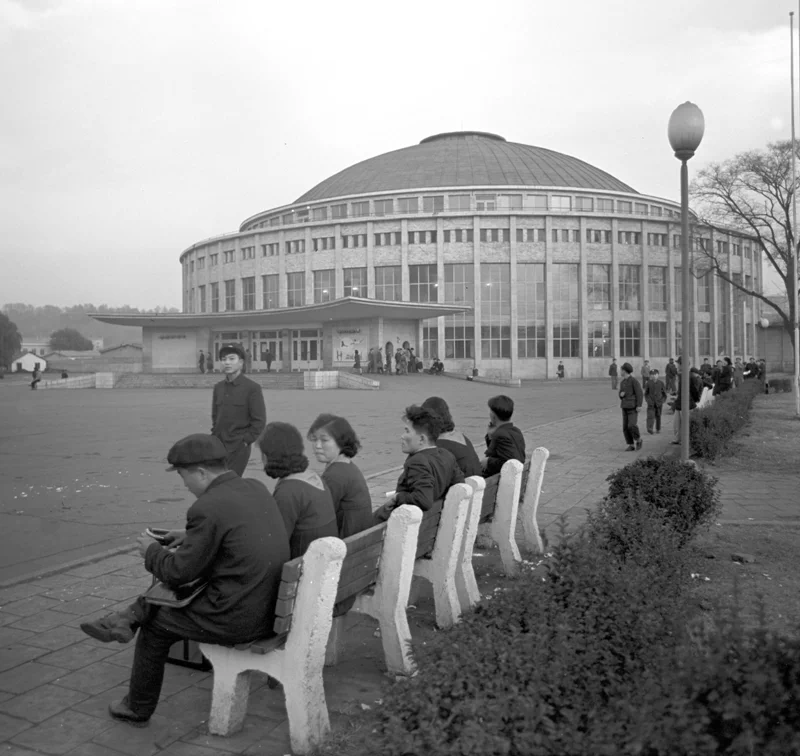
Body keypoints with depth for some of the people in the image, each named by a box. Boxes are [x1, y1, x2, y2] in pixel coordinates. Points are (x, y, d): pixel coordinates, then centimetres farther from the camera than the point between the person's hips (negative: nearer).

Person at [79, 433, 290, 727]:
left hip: (237, 620, -7)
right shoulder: (257, 488, 3)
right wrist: (190, 537, 16)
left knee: (155, 625, 19)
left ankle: (138, 708, 38)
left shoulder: (207, 508, -21)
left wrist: (151, 551, 7)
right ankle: (127, 620, 31)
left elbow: (179, 572, -12)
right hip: (271, 608, 7)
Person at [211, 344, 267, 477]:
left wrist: (246, 441, -11)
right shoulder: (218, 387, 10)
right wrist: (215, 436, 9)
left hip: (239, 447, -6)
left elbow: (259, 421, -8)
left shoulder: (252, 388, -7)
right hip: (218, 445, 6)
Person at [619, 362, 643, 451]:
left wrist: (639, 405, -23)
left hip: (633, 407, -7)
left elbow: (639, 393, -16)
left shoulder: (634, 381, -12)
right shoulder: (622, 382, 12)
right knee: (625, 427, 0)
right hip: (625, 407, 7)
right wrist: (621, 394, -6)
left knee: (632, 425, -20)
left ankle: (638, 439, 5)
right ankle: (631, 446, 6)